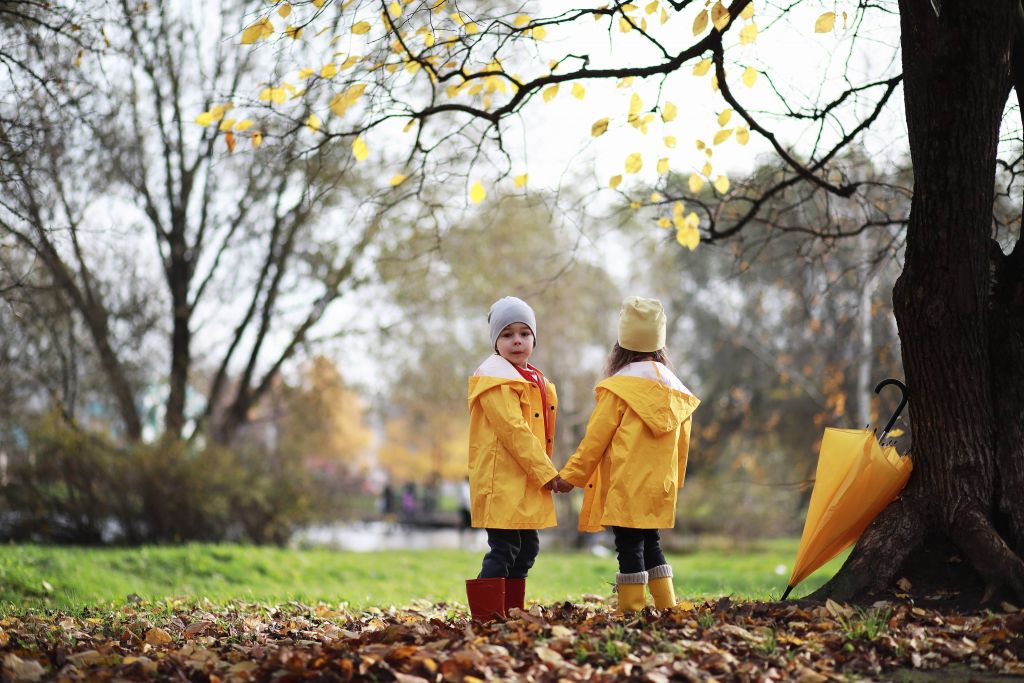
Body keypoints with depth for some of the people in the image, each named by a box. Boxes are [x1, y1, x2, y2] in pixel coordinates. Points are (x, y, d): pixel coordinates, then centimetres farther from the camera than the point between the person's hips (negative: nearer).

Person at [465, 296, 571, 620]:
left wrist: (548, 474, 9)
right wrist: (548, 474, -18)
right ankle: (486, 615, -6)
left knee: (527, 548, 12)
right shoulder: (494, 378, -11)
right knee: (504, 549, -10)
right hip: (502, 481, -9)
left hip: (529, 483, 9)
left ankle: (512, 612, 20)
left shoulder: (537, 381, 18)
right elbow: (514, 431, -18)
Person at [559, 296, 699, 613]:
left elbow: (595, 438, -8)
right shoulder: (675, 389, 9)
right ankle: (667, 607, 16)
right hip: (659, 487, 6)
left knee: (629, 548, -3)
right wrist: (674, 479, 27)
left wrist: (571, 475, 0)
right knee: (651, 544, 17)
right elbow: (682, 442, 16)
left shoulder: (620, 387, -10)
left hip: (625, 487, -6)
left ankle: (631, 612, -2)